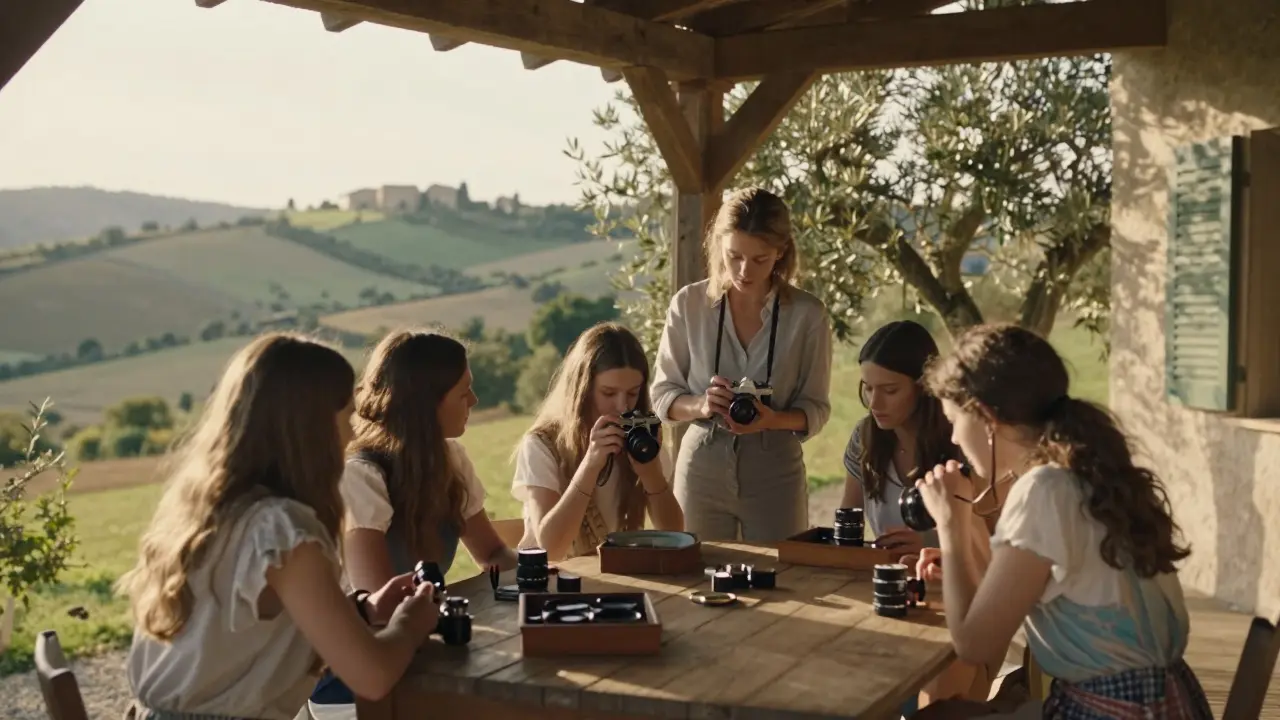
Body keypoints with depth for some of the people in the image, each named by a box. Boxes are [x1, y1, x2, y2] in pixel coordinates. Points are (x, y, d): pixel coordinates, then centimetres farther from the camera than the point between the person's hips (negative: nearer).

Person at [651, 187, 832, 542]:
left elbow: (816, 408, 0)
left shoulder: (807, 314, -7)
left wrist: (773, 419, -20)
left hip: (775, 475, 0)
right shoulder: (689, 304, -5)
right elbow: (662, 395, 1)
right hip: (702, 469, 0)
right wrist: (701, 405, -19)